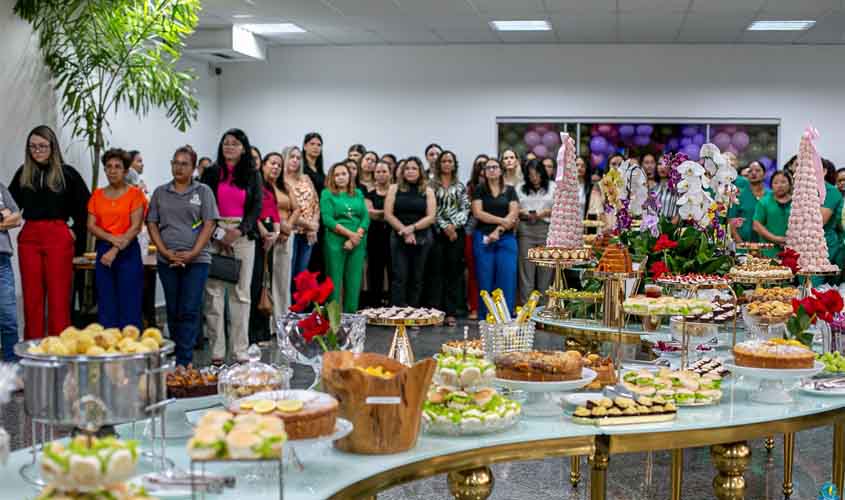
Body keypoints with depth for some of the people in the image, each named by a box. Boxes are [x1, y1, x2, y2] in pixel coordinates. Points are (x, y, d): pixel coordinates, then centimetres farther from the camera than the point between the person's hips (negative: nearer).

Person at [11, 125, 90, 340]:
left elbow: (86, 206, 2)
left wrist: (77, 232, 0)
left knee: (58, 297, -1)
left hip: (58, 238, -3)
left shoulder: (67, 173, 1)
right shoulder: (23, 174, 10)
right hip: (28, 238, 3)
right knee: (31, 297, 5)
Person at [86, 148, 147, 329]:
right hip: (103, 251, 4)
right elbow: (91, 226, 4)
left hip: (128, 252, -4)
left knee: (129, 306, -3)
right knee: (105, 306, 5)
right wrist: (111, 238, -13)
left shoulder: (135, 194, 0)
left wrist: (115, 250, -15)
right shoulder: (97, 195, 11)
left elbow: (136, 227, -8)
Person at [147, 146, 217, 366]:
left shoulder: (203, 191, 4)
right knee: (173, 311, 8)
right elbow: (152, 224, 8)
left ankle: (184, 361, -4)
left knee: (190, 311, -5)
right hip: (167, 260, 3)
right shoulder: (160, 192, 11)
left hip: (196, 259, -2)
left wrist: (193, 253, -11)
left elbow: (209, 224, -2)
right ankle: (175, 353, 18)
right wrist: (165, 252, -5)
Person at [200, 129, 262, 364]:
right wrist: (215, 233, -9)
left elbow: (257, 207, 4)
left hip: (243, 235, 1)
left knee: (241, 292, 0)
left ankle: (241, 351, 3)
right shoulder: (211, 173, 8)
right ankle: (217, 351, -1)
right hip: (215, 235, -1)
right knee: (214, 292, -5)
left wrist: (239, 231, -9)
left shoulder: (252, 175, 10)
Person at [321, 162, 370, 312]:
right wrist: (350, 234, -14)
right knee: (334, 281, -3)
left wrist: (356, 236, -10)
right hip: (336, 242, -4)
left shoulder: (358, 193, 14)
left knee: (354, 282, 3)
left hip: (358, 243, 4)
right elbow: (327, 219, -8)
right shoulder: (327, 194, 3)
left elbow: (365, 218, 6)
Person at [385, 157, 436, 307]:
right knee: (400, 277, -5)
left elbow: (430, 217, -1)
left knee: (417, 278, 4)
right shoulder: (394, 189, 6)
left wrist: (412, 228, -14)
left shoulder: (428, 191, 7)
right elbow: (388, 214, -1)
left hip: (421, 239, 1)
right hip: (399, 238, -1)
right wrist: (405, 231, -10)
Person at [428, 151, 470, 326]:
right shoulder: (431, 184, 5)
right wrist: (444, 226, -11)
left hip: (456, 232, 2)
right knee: (436, 272, -3)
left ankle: (451, 313, 3)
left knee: (454, 272, 1)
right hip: (437, 231, -2)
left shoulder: (460, 186, 13)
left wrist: (454, 225, -9)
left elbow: (465, 209, 6)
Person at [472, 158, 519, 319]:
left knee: (507, 279, -6)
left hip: (506, 238, 1)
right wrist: (501, 220, -10)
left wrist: (498, 231, -11)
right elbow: (478, 213, -4)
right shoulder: (479, 190, 8)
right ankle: (484, 318, 5)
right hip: (483, 238, -1)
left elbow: (513, 214, 1)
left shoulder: (510, 191, 11)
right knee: (485, 279, -1)